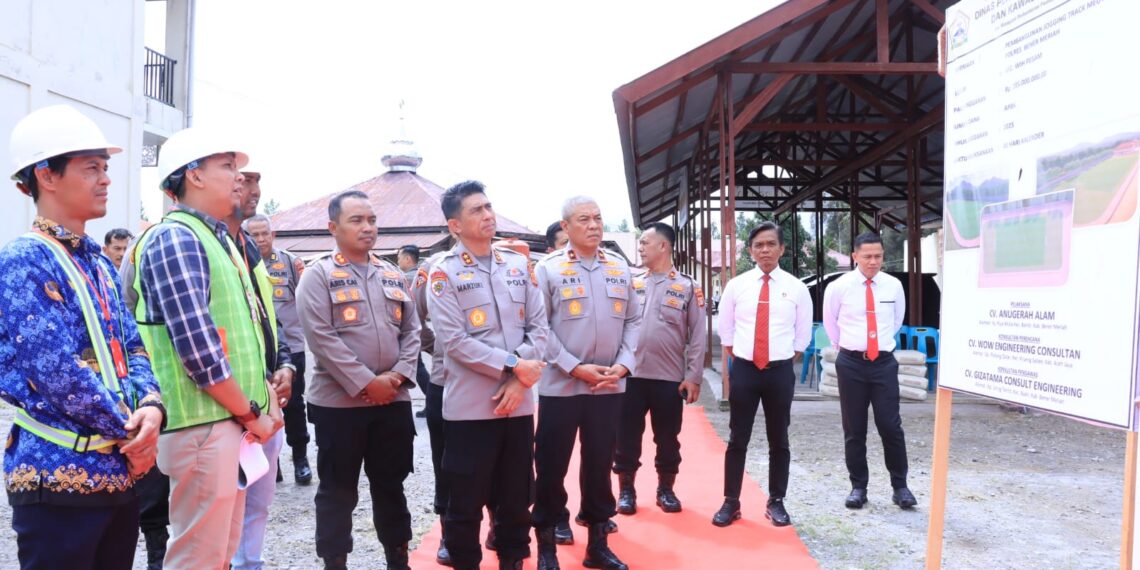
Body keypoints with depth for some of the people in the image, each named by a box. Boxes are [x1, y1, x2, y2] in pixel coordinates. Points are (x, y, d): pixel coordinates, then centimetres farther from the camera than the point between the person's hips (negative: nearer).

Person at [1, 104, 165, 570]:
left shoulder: (100, 263, 14)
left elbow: (132, 348, 11)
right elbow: (59, 373, -21)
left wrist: (151, 405, -9)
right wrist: (132, 431, -12)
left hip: (119, 469, 8)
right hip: (60, 475, -8)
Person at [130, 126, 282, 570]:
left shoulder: (218, 239, 16)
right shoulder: (175, 238, -14)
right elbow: (198, 347, -22)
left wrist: (267, 398, 8)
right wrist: (252, 414, -13)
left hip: (232, 422, 9)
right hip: (204, 425, -9)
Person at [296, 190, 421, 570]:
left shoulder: (393, 275, 12)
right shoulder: (318, 276, -4)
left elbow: (412, 330, 11)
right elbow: (321, 339, -14)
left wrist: (398, 374, -5)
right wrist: (366, 382, -16)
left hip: (394, 400, 5)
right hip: (339, 402, -4)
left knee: (391, 485, 15)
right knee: (337, 490, 7)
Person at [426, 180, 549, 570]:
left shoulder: (519, 265, 8)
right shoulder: (444, 272, -5)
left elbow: (538, 327, 5)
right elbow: (454, 342, -13)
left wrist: (519, 380, -8)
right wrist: (512, 366, -15)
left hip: (518, 402, 4)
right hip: (470, 405, -4)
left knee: (516, 496, 15)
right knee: (466, 502, 7)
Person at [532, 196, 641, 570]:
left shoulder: (619, 267, 7)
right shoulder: (548, 269, -5)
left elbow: (633, 321, 8)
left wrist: (623, 364, -6)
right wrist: (575, 367, -15)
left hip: (609, 386, 4)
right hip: (560, 386, -3)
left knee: (600, 464, 13)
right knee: (552, 465, 5)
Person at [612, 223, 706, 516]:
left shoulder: (688, 287, 1)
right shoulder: (632, 284, 7)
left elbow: (697, 335, 0)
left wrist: (693, 376, -5)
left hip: (670, 378, -1)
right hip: (631, 376, 2)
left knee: (668, 439, 10)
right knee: (627, 437, 7)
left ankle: (666, 489, 26)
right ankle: (626, 490, 20)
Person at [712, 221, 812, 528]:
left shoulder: (796, 288, 0)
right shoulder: (736, 285, 0)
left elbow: (803, 333, 9)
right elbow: (725, 329, 10)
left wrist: (785, 361, 5)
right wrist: (738, 359, 7)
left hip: (780, 372, 0)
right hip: (743, 369, 0)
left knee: (779, 440, 11)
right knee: (737, 439, 5)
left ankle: (776, 502, 23)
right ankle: (731, 502, 15)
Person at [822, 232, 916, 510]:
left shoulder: (894, 286, -1)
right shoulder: (838, 287, -6)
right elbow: (830, 322, 12)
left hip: (884, 362, 1)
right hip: (851, 363, -1)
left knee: (891, 426, 0)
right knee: (854, 430, 6)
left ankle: (900, 486, 16)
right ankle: (858, 486, 18)